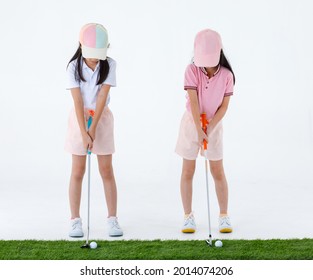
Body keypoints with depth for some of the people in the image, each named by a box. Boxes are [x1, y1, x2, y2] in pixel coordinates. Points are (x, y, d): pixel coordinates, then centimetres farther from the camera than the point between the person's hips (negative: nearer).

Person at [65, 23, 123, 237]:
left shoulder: (109, 65, -10)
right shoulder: (73, 67, -11)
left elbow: (102, 96, -15)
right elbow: (77, 101, -17)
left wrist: (93, 127, -20)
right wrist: (84, 133, -23)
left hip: (102, 117, 1)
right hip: (79, 118, 0)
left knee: (106, 170, 2)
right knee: (78, 171, 1)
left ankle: (113, 219, 8)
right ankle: (75, 220, 8)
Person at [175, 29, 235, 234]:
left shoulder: (226, 75, -10)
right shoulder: (192, 70, -14)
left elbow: (224, 106, -9)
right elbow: (193, 102, -19)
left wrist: (210, 128, -18)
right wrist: (199, 130, -25)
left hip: (214, 124, 1)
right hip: (192, 123, 0)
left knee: (218, 172, 3)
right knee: (188, 172, 3)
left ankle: (224, 216, 15)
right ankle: (188, 216, 13)